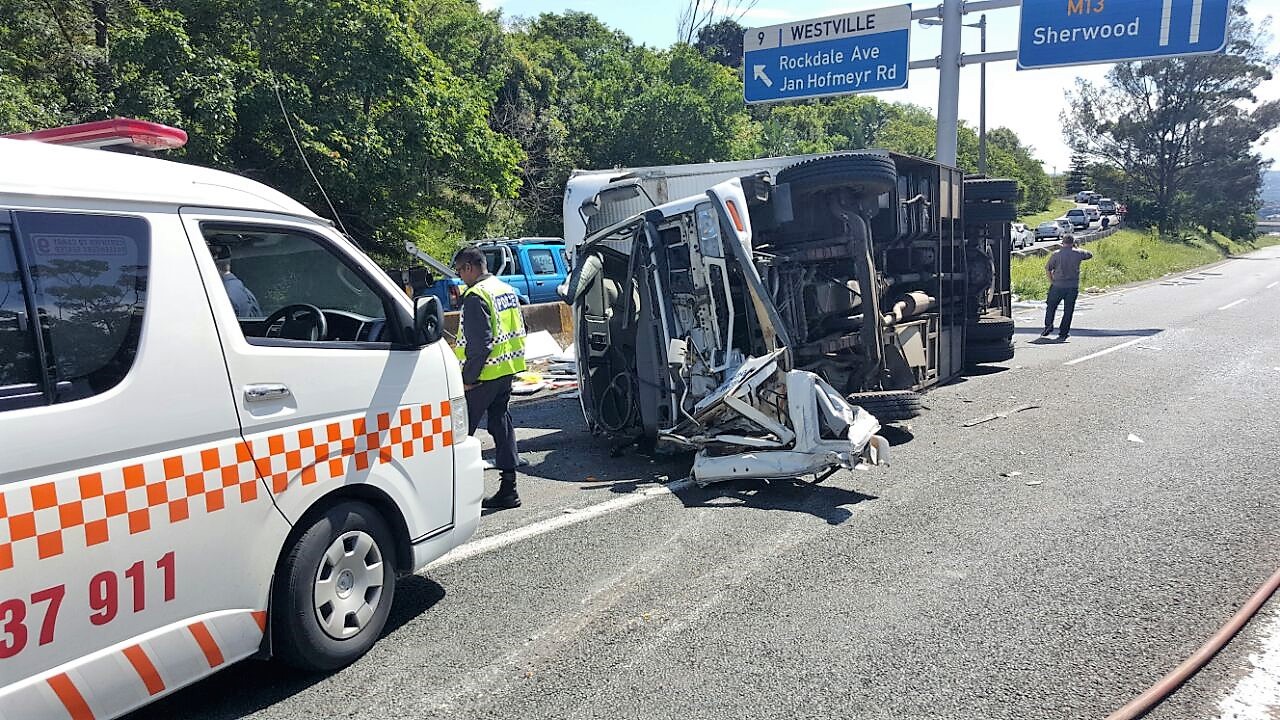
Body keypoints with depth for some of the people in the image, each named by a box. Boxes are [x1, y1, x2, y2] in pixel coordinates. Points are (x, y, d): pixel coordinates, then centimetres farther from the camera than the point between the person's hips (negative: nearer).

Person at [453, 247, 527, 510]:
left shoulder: (476, 296, -16)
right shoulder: (508, 290, 12)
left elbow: (479, 342, -22)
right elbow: (521, 329, 18)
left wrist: (468, 376, -16)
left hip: (485, 374, -9)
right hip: (507, 370, 9)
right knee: (502, 424, 12)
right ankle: (508, 489, 13)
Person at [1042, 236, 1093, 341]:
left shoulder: (1056, 254, -4)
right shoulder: (1078, 253, 0)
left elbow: (1047, 268, -4)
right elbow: (1090, 254, 19)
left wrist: (1051, 281, 6)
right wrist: (1077, 248, 22)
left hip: (1058, 285, -1)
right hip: (1073, 287, 1)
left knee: (1051, 306, 15)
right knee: (1068, 310, 6)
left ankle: (1048, 325, -1)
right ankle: (1063, 333, 7)